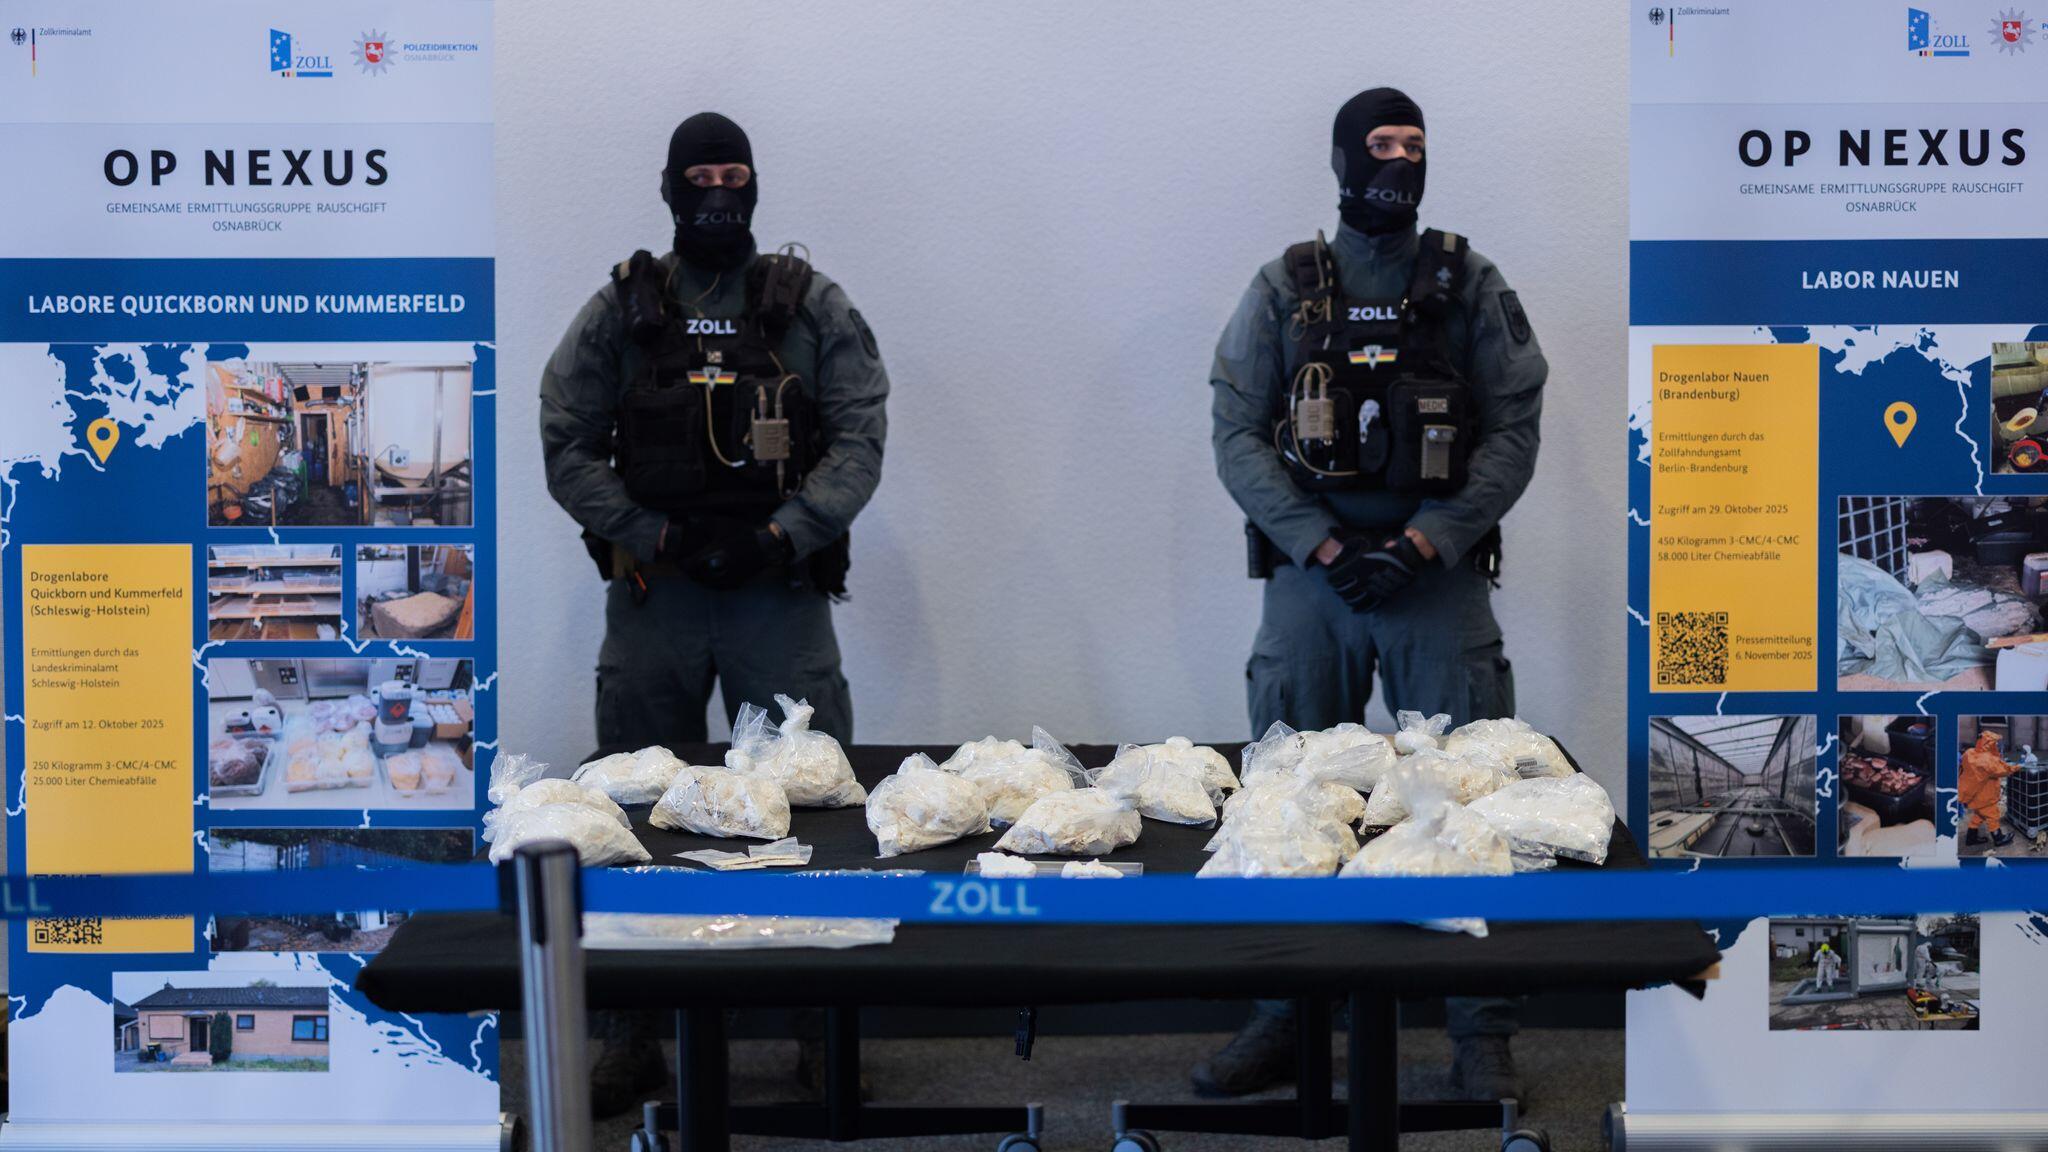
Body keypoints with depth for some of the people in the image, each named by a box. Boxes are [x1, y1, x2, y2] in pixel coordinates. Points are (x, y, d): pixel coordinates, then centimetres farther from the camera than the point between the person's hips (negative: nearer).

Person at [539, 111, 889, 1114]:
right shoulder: (620, 311, 7)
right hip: (652, 595, 1)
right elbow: (567, 446, 3)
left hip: (781, 591, -1)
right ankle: (634, 1035, 17)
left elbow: (860, 436, 0)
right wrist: (652, 536, -7)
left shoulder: (812, 307, 6)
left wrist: (787, 533, -12)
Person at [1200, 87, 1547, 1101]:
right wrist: (1326, 547, -9)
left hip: (1440, 573, 0)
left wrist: (1422, 543, -11)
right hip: (1310, 575, 1)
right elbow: (1237, 434, 1)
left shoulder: (1470, 286, 6)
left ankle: (1482, 1035, 7)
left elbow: (1513, 430, 0)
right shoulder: (1284, 290, 7)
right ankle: (1284, 1023, 15)